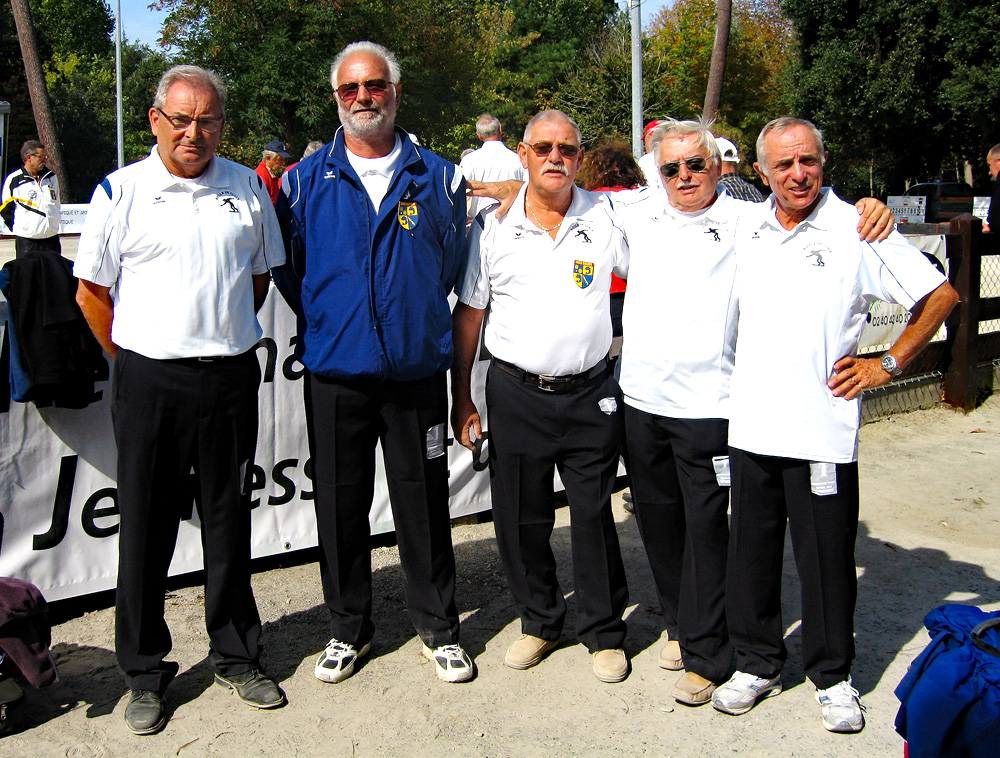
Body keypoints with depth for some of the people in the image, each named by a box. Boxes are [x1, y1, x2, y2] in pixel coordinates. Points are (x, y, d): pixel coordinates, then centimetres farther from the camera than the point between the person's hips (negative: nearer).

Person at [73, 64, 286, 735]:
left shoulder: (248, 188, 7)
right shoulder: (120, 192, -1)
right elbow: (92, 290, 4)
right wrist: (134, 360, 5)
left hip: (232, 379, 2)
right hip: (149, 382, -2)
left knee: (229, 523, 12)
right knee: (146, 528, 6)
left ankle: (236, 657, 28)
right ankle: (145, 674, 22)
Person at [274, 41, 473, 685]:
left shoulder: (438, 179, 4)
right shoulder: (306, 181, 4)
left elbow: (452, 268, 13)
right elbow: (289, 270, 13)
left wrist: (418, 319, 11)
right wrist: (323, 325, 10)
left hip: (418, 370, 0)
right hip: (334, 372, 1)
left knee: (424, 504, 7)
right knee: (341, 505, 9)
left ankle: (439, 626, 24)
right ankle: (350, 627, 27)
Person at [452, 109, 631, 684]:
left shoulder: (607, 218, 0)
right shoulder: (492, 227, 1)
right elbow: (468, 314, 6)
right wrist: (462, 399, 4)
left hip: (591, 395, 0)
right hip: (516, 393, 1)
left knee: (595, 516, 5)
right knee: (522, 518, 9)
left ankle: (604, 631, 24)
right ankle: (539, 621, 30)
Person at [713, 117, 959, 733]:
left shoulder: (857, 230, -5)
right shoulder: (743, 230, 7)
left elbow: (941, 295, 0)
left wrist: (888, 364, -1)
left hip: (823, 428, -3)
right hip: (751, 424, 4)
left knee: (827, 556, 6)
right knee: (752, 550, 12)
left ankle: (833, 675, 25)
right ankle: (758, 663, 30)